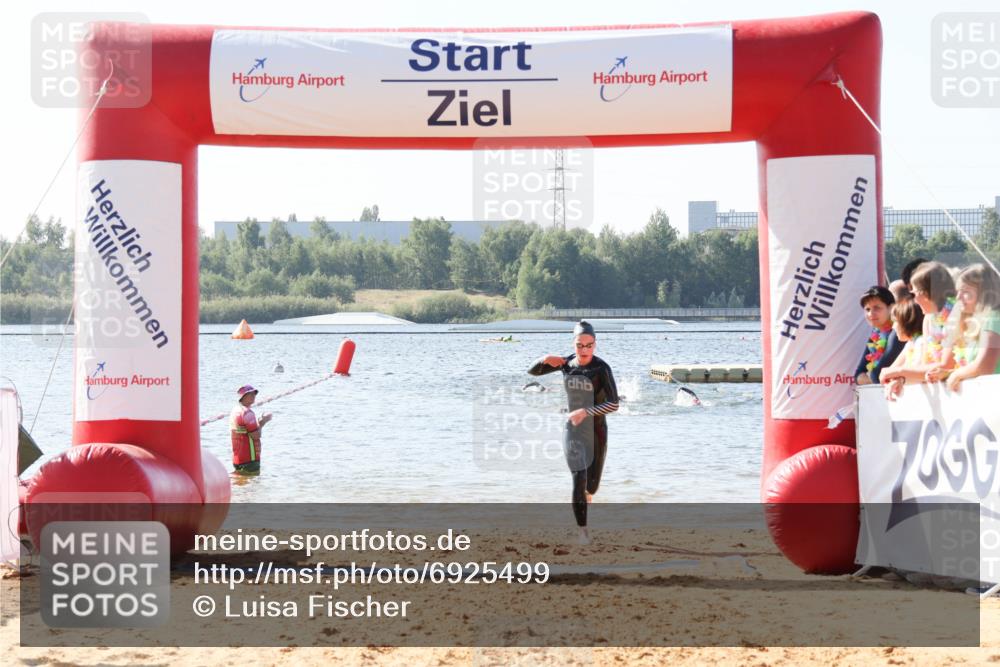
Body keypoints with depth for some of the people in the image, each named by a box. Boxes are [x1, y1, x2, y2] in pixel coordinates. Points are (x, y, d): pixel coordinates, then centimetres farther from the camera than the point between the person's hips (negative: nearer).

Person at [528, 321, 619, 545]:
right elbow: (532, 371, 9)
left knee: (592, 481, 13)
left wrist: (586, 411, -34)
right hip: (573, 430, 1)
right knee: (579, 478, -13)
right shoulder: (567, 363, -3)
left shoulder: (601, 368, -15)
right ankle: (582, 530, -10)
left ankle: (587, 497, 50)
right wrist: (544, 359, -13)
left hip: (596, 430, -1)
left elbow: (613, 404, -21)